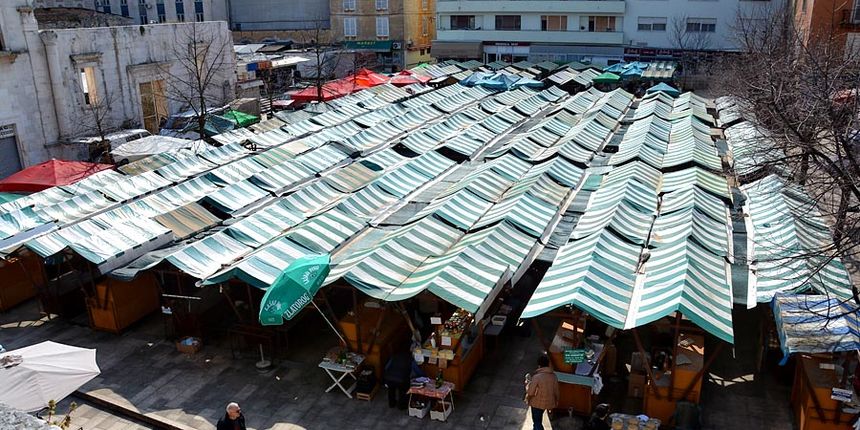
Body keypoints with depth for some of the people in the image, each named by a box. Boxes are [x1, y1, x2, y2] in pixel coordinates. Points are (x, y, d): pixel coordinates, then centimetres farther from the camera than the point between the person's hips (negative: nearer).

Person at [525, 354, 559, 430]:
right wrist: (556, 402, 16)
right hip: (549, 402, 6)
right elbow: (556, 391, 1)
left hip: (537, 403, -6)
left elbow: (530, 392, -21)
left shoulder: (536, 377, -27)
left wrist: (528, 382, -3)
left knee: (537, 422, 10)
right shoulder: (554, 376, -10)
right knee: (538, 419, 30)